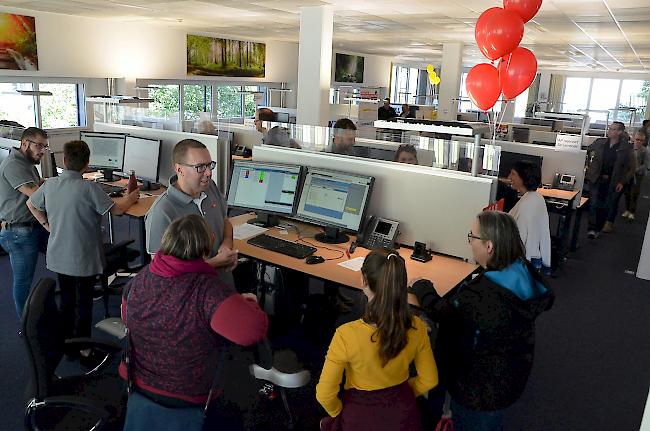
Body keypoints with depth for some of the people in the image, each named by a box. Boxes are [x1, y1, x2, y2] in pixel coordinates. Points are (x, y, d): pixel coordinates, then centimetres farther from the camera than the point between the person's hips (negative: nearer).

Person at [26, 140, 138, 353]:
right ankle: (83, 347, 21)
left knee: (66, 299, 20)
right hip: (83, 259, -5)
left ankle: (66, 342, 35)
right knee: (84, 302, 10)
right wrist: (130, 198, 5)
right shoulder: (89, 188, -23)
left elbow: (31, 204, 12)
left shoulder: (50, 184, -5)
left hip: (58, 257, 5)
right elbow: (117, 209, -14)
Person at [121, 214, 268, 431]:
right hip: (185, 402, -4)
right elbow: (254, 329, -44)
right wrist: (248, 304, -21)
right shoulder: (208, 288, -34)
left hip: (139, 390, 5)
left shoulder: (138, 280, -11)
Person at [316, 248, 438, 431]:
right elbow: (429, 380, -1)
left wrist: (338, 412, 3)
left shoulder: (346, 335, -28)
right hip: (402, 413, 4)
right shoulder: (417, 328, -17)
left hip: (361, 415, -4)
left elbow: (325, 394, -17)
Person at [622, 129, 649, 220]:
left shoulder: (644, 151, -7)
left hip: (638, 175, -2)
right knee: (627, 193, 9)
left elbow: (645, 165, -7)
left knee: (634, 194, 2)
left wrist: (636, 170, -19)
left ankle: (632, 212, 11)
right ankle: (627, 210, 22)